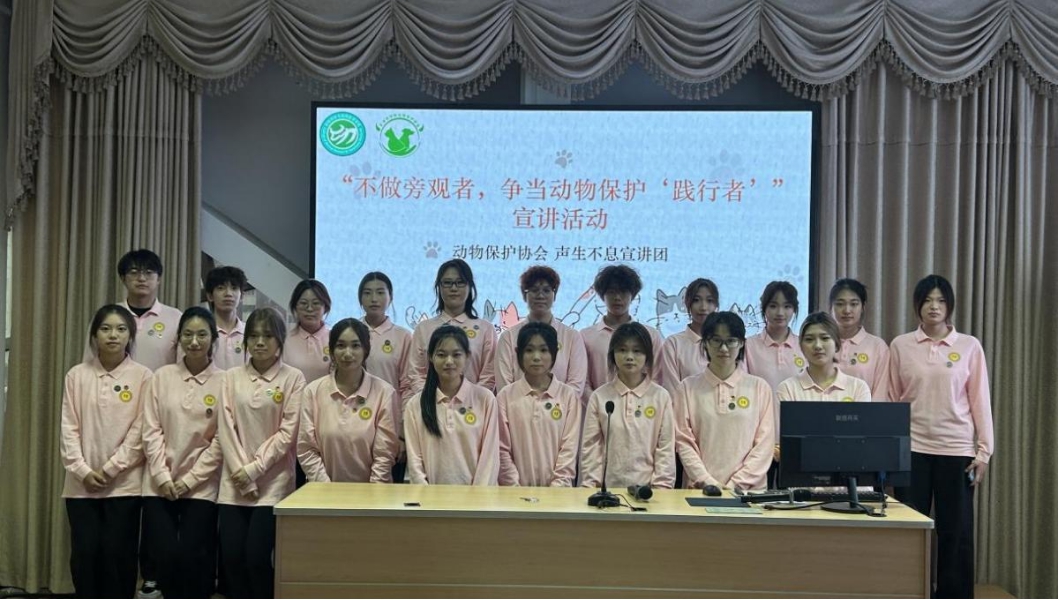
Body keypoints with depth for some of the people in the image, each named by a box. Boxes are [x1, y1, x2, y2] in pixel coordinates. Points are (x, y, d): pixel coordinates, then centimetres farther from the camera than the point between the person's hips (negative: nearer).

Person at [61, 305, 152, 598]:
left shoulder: (143, 376, -2)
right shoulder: (77, 375, 5)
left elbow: (140, 431, -6)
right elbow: (68, 428, 2)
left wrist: (109, 469, -11)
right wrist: (82, 470, -9)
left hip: (124, 484, -2)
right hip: (81, 484, 2)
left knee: (118, 554, 0)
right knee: (84, 554, 3)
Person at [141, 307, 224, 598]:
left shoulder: (224, 382, -2)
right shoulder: (162, 376, 4)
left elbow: (221, 440, -4)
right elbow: (151, 430, 1)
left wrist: (189, 481, -8)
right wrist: (162, 476, -8)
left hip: (201, 487, -1)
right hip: (160, 484, 2)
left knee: (194, 558, -5)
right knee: (166, 556, -3)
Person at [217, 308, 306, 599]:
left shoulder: (293, 378, -2)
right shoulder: (232, 377, 7)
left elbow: (288, 432, -7)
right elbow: (226, 428, 2)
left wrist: (255, 469, -11)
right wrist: (241, 472, -8)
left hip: (273, 482, -3)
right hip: (234, 482, 3)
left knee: (257, 555, -8)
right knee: (231, 556, 0)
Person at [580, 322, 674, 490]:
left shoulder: (661, 397, 2)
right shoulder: (599, 397, 3)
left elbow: (666, 448, 2)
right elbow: (590, 446, 3)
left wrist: (661, 487, -4)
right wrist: (591, 487, -4)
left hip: (647, 489, 0)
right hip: (608, 488, 1)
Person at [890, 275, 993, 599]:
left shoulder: (969, 346, 2)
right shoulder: (901, 345, 4)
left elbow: (979, 399, 3)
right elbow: (892, 400, 7)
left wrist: (984, 450, -1)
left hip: (956, 449, 0)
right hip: (912, 448, 1)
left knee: (956, 529, 4)